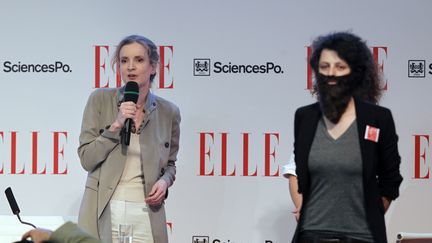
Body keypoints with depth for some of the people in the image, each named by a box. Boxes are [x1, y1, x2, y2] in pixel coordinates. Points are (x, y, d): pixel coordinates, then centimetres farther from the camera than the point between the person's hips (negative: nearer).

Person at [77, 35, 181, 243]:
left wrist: (165, 181, -3)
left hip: (146, 214, 1)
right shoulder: (100, 99, 0)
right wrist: (116, 126, -12)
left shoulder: (168, 112, 5)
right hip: (104, 211, -1)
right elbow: (86, 159, -2)